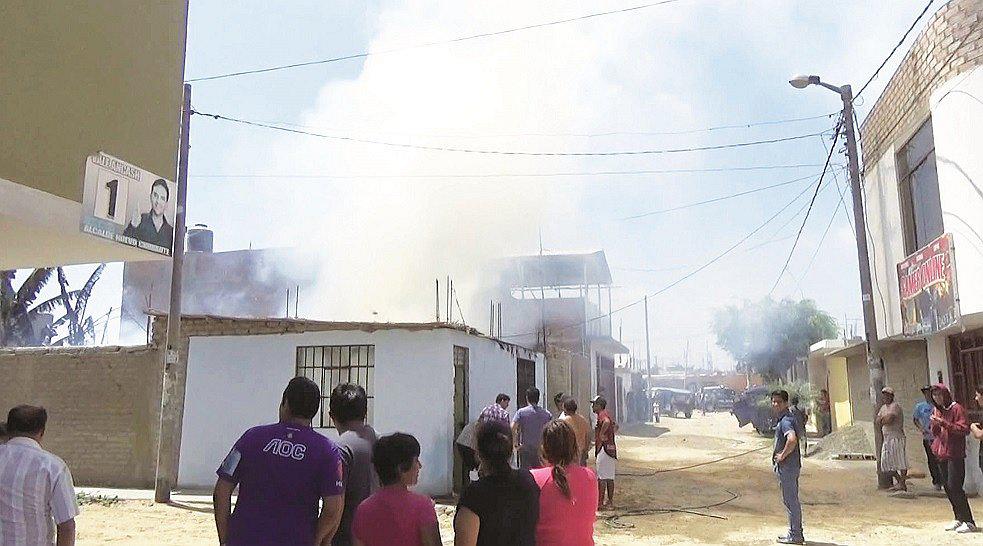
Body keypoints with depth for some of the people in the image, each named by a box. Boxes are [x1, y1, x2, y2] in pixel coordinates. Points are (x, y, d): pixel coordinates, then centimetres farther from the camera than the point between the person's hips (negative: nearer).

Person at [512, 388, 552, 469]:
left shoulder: (521, 412, -6)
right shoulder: (546, 413, 1)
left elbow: (512, 428, -16)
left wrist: (516, 444, -8)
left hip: (525, 448, -2)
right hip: (540, 449, 2)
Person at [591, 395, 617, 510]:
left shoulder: (602, 415, -12)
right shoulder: (606, 414, 18)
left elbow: (607, 422, -36)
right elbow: (615, 426, 32)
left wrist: (602, 434, -27)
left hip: (604, 448, -10)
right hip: (611, 448, 10)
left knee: (602, 477, -6)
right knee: (610, 477, 12)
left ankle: (600, 503, -3)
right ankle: (610, 502, 16)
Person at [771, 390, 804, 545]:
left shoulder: (785, 421, -19)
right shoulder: (783, 419, 13)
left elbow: (792, 439, -37)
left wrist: (782, 455, -24)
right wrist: (779, 454, 20)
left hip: (787, 466, -10)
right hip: (787, 466, 10)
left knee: (791, 500, -1)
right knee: (791, 500, 16)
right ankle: (795, 533, 26)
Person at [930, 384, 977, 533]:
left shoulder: (956, 409, -8)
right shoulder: (937, 410, 13)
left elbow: (964, 430, -16)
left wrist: (943, 423, -22)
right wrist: (934, 424, -4)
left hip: (955, 454, -7)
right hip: (942, 454, 7)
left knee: (954, 487, -11)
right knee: (947, 487, 10)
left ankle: (969, 522, -4)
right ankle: (959, 519, 20)